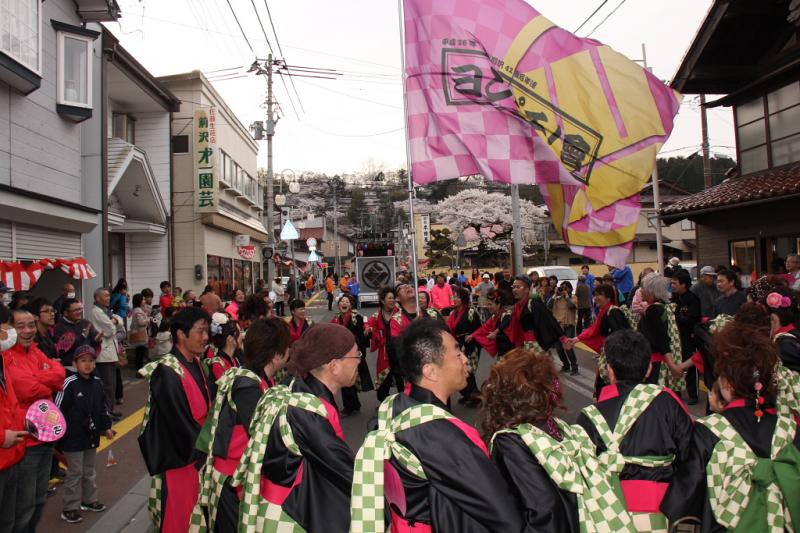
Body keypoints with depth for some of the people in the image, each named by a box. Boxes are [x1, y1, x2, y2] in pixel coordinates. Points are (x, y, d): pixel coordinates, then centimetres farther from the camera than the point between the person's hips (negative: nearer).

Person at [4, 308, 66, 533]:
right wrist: (49, 383, -6)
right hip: (23, 440, -8)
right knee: (24, 506, 5)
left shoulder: (35, 350, 10)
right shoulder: (5, 356, -16)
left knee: (39, 500, 22)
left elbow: (59, 372, -3)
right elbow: (28, 389, -24)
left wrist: (34, 378, -18)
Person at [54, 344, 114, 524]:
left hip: (91, 435, 6)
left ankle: (89, 500, 34)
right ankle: (70, 508, 15)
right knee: (75, 472, 2)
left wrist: (106, 427, 13)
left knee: (89, 470, 19)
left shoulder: (97, 383, 3)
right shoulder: (69, 383, -17)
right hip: (74, 437, -6)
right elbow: (58, 410, -15)